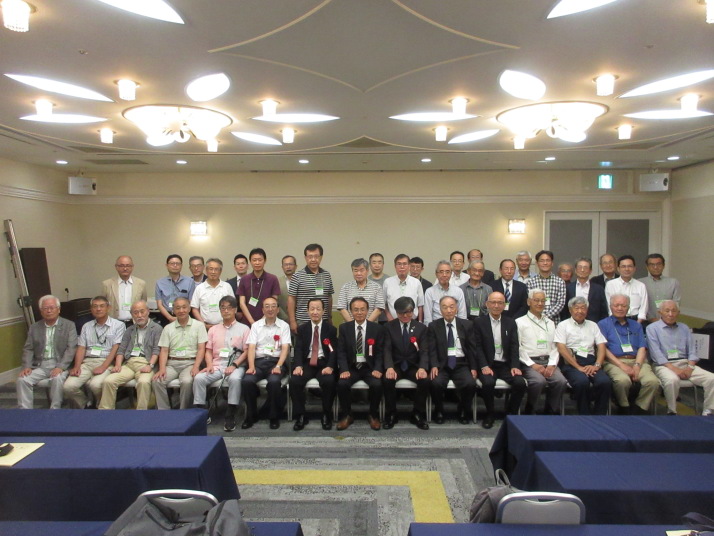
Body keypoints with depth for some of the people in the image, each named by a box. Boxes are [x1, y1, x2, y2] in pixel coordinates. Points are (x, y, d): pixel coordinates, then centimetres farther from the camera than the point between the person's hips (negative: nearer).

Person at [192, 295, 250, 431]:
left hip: (236, 366, -3)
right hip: (216, 365, 3)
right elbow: (208, 350, 15)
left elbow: (246, 351, 1)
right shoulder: (213, 329, 20)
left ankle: (230, 417, -26)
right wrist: (209, 365, -5)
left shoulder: (243, 329, 8)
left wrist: (234, 365, -13)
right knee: (198, 378, -24)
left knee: (235, 379, -36)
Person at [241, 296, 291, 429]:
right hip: (259, 361, 2)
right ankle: (251, 416, -5)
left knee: (274, 381, -33)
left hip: (276, 361, -2)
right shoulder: (256, 325, 12)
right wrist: (251, 366, -13)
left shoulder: (284, 326, 7)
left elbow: (285, 348, -2)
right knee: (247, 380, -27)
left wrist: (278, 366, -17)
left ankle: (274, 417, -12)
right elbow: (251, 347, 2)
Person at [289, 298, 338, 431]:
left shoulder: (331, 329, 9)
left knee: (329, 382, -32)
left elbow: (334, 351, 0)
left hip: (324, 363, -1)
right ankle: (300, 416, -10)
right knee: (294, 381, -27)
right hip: (307, 363, 1)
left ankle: (326, 416, -11)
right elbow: (298, 349, 2)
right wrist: (298, 366, -17)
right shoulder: (302, 329, 12)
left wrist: (330, 366, -18)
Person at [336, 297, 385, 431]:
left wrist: (378, 369, -16)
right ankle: (347, 415, -4)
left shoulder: (377, 328, 3)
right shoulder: (344, 328, 5)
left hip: (370, 367, -1)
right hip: (351, 367, 1)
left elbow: (380, 352, 1)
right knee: (342, 384, -28)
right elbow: (341, 351, 0)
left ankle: (373, 415, -2)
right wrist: (344, 369, -16)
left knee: (377, 384, -29)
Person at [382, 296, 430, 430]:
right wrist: (389, 367, -25)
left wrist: (422, 368, -23)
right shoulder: (389, 327, 4)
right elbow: (387, 350, -5)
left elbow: (424, 351, -3)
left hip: (414, 366, 1)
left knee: (425, 380, -29)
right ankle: (391, 415, -9)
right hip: (395, 365, -1)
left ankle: (418, 415, -7)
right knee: (387, 380, -31)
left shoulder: (421, 328, 6)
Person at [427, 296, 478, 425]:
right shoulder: (433, 326, 6)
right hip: (441, 364, -1)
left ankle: (464, 412, 4)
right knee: (436, 383, -30)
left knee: (470, 384, -27)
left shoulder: (467, 325, 10)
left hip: (461, 364, 1)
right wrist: (434, 366, -17)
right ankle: (439, 412, 0)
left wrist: (473, 367, -4)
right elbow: (432, 349, -1)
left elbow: (472, 348, 8)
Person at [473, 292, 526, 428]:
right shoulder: (479, 322, 3)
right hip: (487, 365, -3)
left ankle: (511, 414, 2)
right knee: (488, 383, -32)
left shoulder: (510, 323, 12)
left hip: (506, 365, 3)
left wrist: (515, 366, -11)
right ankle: (490, 414, -5)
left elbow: (514, 347, 5)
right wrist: (484, 366, -18)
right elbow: (478, 347, -4)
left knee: (520, 383, -23)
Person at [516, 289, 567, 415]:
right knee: (539, 381, -32)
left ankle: (551, 414, -8)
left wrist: (552, 364, -3)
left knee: (561, 381, -24)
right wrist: (532, 365, -12)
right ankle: (529, 414, -13)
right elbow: (517, 347, -3)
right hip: (529, 362, -4)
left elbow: (554, 347, 15)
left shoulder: (550, 323, 24)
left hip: (548, 362, 4)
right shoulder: (520, 322, 6)